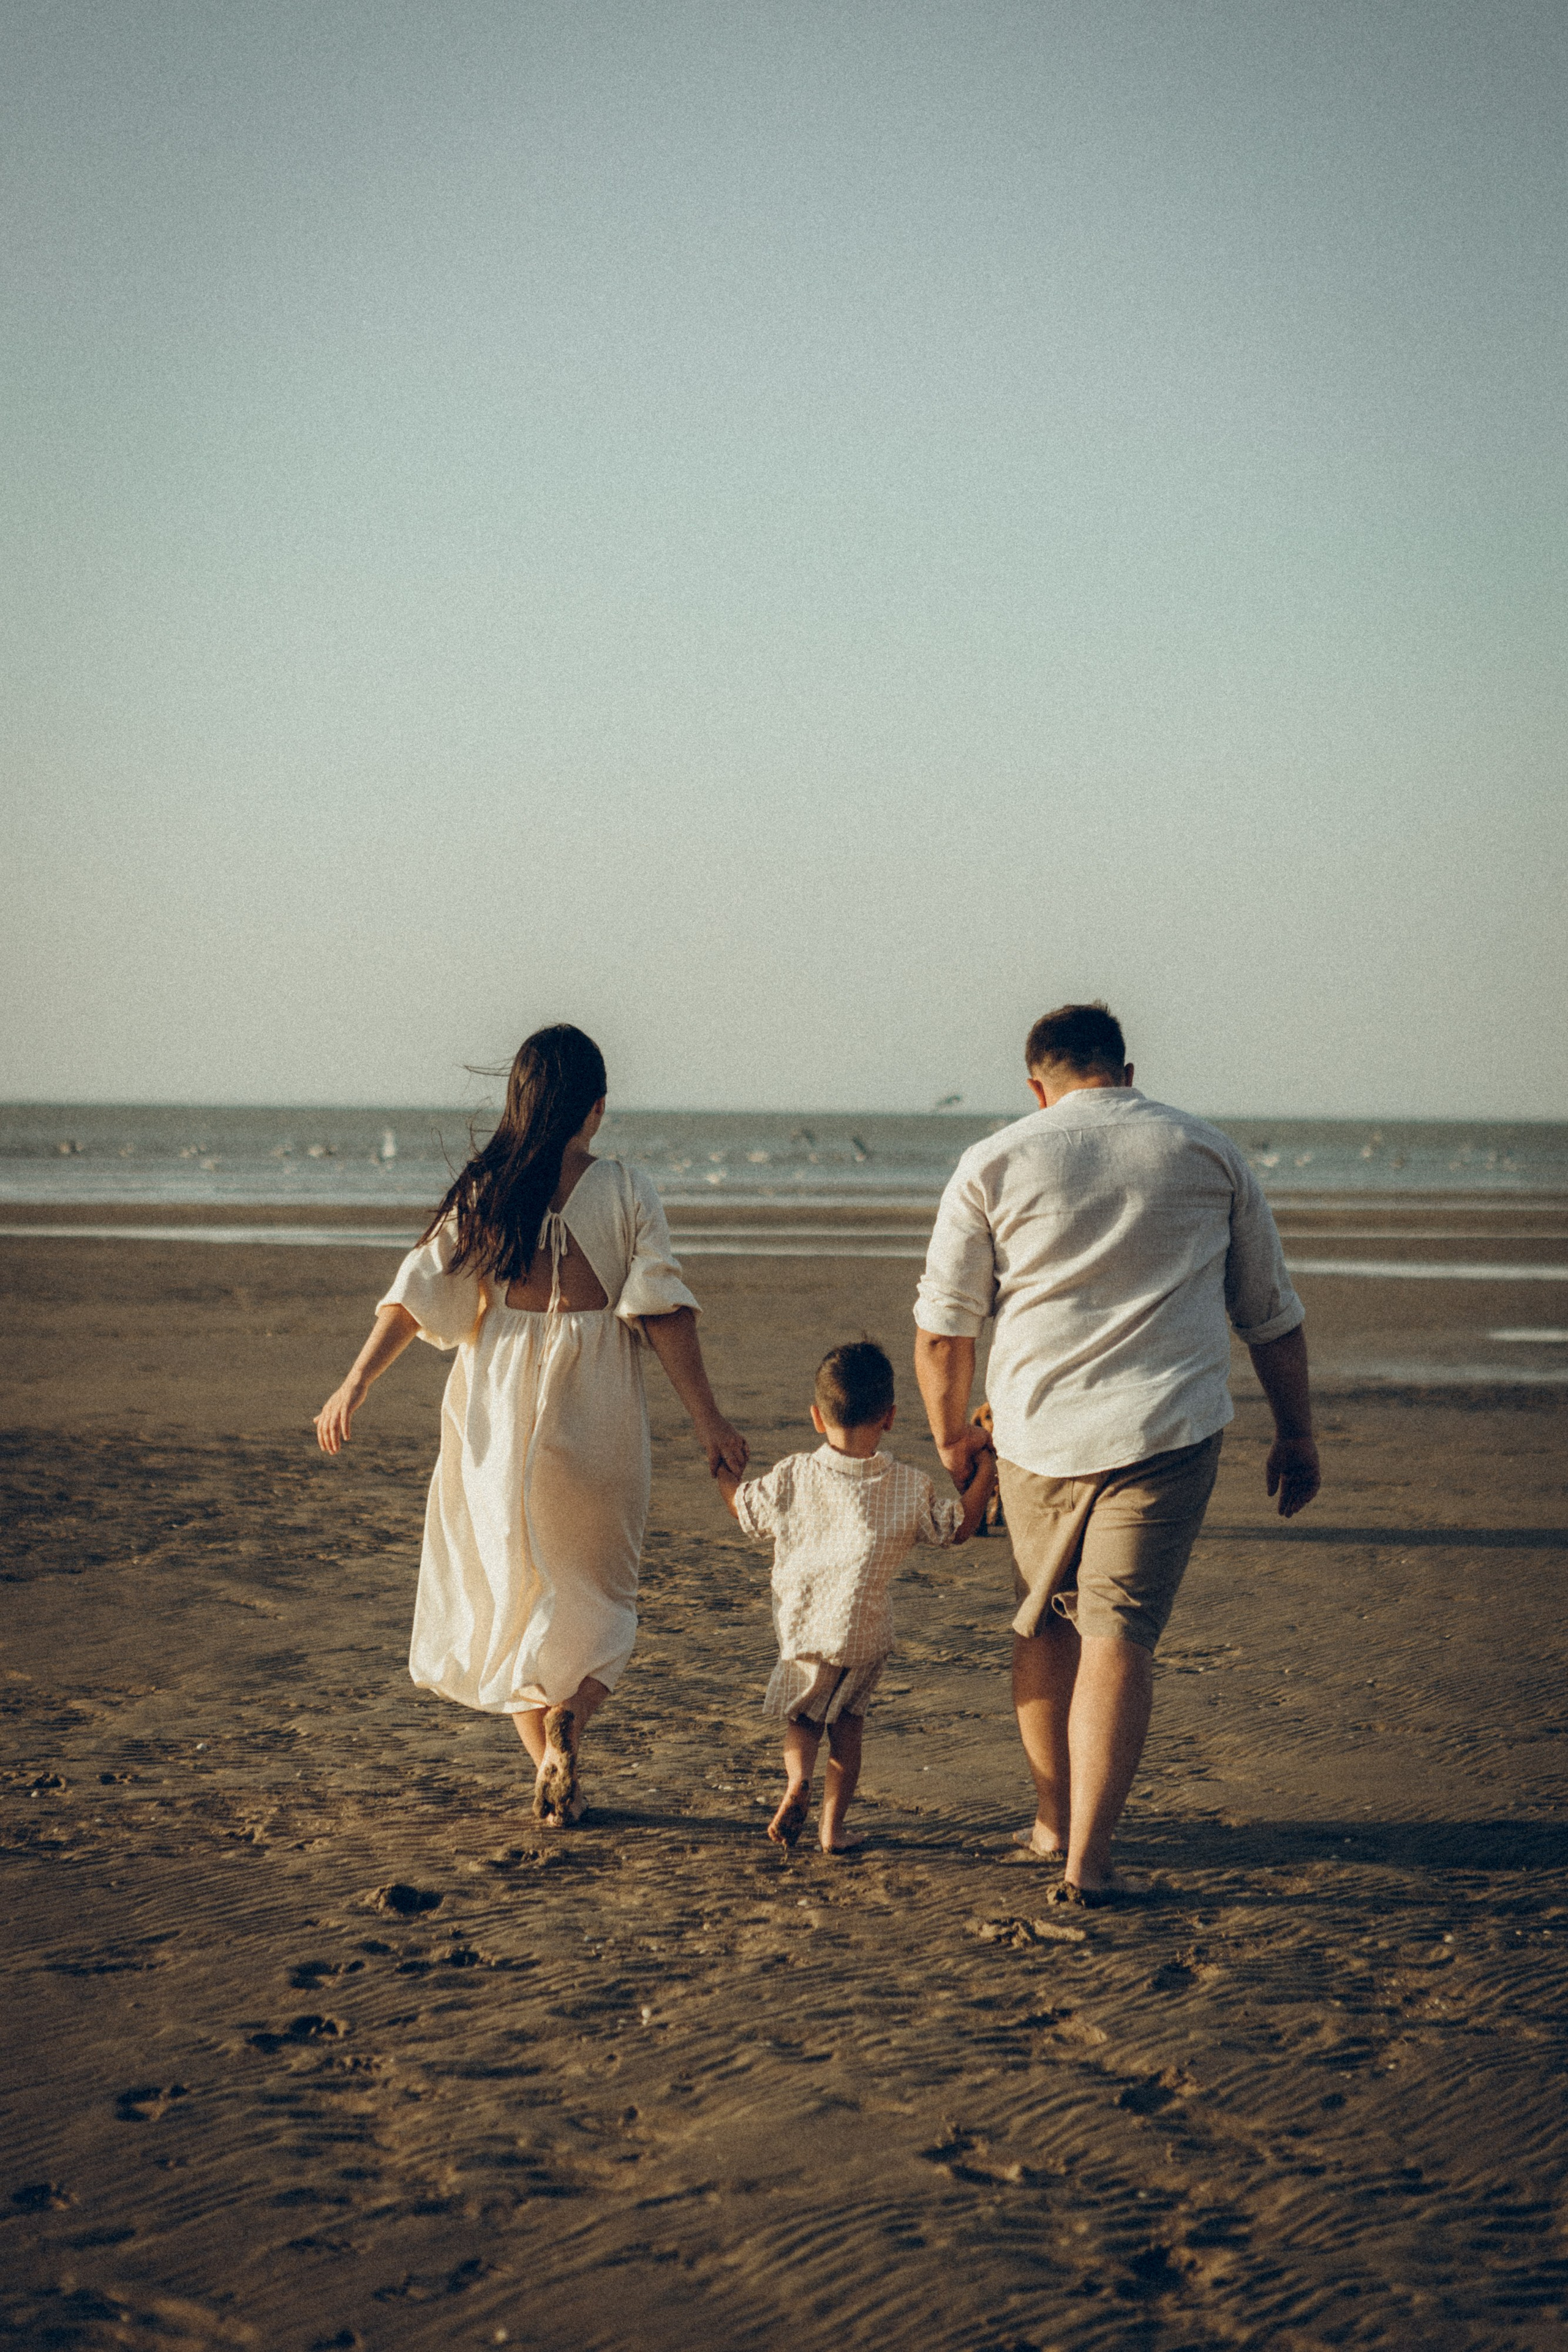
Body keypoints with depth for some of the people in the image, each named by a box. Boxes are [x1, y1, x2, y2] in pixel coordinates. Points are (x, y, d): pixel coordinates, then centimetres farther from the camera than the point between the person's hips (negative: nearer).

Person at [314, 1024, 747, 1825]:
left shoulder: (482, 1193, 0)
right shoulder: (626, 1191, -5)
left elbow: (420, 1290, -5)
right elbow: (663, 1313, -8)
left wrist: (357, 1381, -2)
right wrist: (707, 1419, -5)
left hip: (499, 1411, 1)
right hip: (596, 1416, -1)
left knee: (507, 1587, 14)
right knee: (595, 1593, 13)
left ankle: (548, 1766, 8)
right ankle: (569, 1712, -15)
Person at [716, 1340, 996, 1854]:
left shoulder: (791, 1477, -4)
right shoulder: (910, 1487, -4)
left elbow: (746, 1512, 12)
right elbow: (957, 1529, 7)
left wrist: (720, 1467, 29)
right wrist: (984, 1472, 14)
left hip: (802, 1627, 0)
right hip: (867, 1634, 0)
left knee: (800, 1717, 18)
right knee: (847, 1722, 19)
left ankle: (797, 1779, -11)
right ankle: (833, 1825, 15)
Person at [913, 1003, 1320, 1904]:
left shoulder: (995, 1163, 5)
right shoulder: (1210, 1154, 9)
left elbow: (942, 1327, 4)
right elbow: (1271, 1314, 14)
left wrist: (951, 1435, 18)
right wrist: (1296, 1435, 23)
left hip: (1038, 1429, 1)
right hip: (1168, 1426, -1)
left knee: (1045, 1623, 20)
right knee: (1119, 1633, -4)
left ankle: (1053, 1820, 30)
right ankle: (1087, 1857, -11)